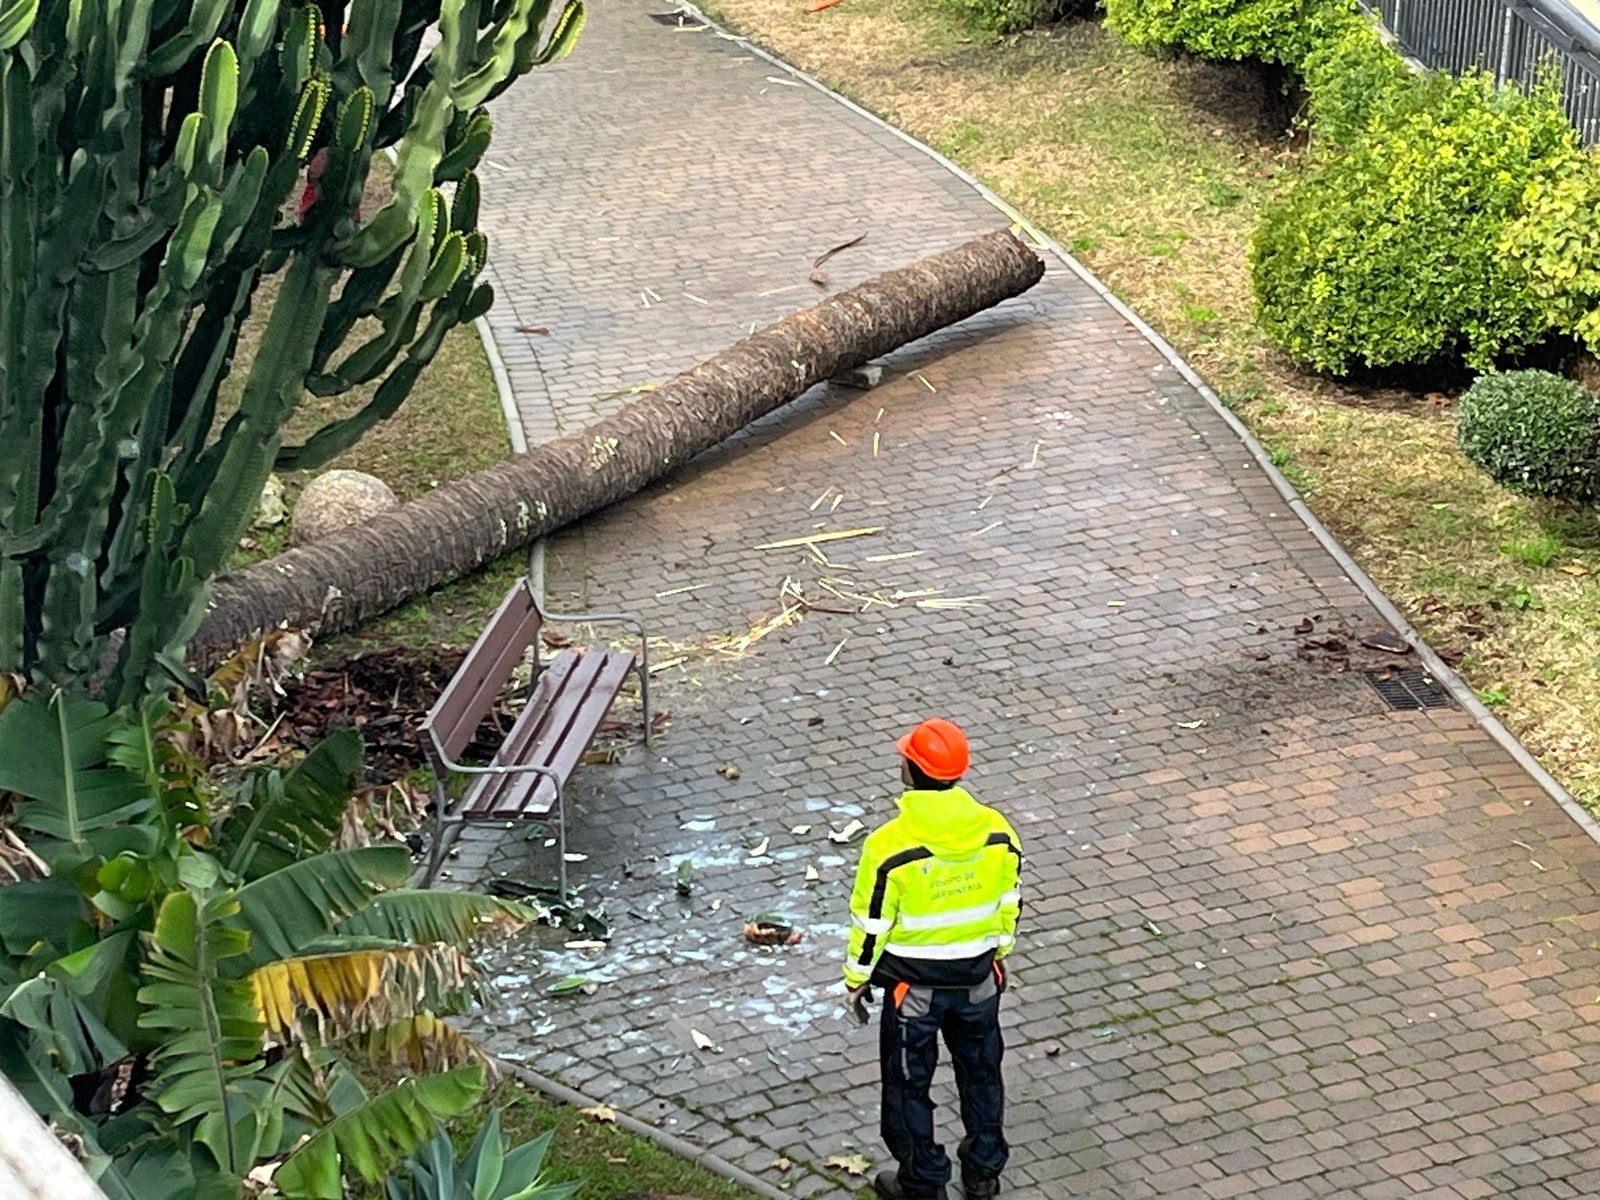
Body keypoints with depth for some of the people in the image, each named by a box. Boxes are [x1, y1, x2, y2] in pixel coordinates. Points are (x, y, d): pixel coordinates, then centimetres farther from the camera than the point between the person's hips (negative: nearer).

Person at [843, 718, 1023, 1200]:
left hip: (914, 984, -4)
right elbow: (1010, 903, 2)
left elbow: (871, 924, -15)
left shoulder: (890, 846, -25)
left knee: (909, 1083, 15)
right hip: (978, 977, 4)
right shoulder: (997, 832, -12)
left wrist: (857, 979, 0)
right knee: (981, 1070, 23)